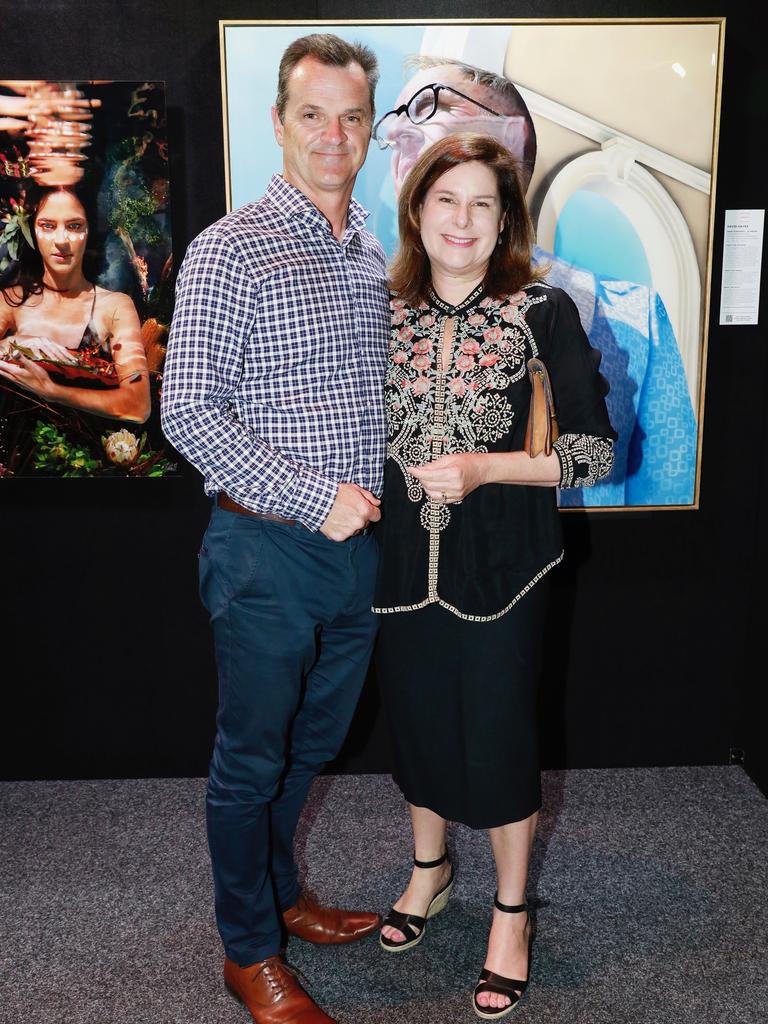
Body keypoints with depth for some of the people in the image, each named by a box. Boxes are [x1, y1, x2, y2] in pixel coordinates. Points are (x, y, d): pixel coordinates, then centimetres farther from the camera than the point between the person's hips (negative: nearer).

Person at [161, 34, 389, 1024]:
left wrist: (375, 500, 7)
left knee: (310, 746, 21)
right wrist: (315, 499, -19)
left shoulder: (372, 257, 11)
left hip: (356, 547, 7)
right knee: (252, 758, 9)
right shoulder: (230, 250, -11)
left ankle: (278, 894, 43)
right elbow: (187, 411, -16)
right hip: (268, 549, -7)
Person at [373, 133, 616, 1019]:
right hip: (404, 548, 4)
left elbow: (595, 452, -10)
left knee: (497, 727, 5)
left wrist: (481, 468, -19)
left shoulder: (541, 310, -9)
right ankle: (429, 870, 43)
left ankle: (511, 916, 29)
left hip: (499, 554, -3)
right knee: (415, 711, 16)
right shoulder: (385, 311, 2)